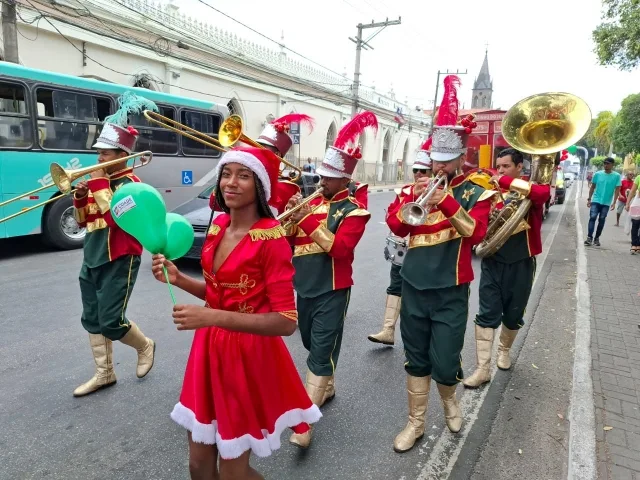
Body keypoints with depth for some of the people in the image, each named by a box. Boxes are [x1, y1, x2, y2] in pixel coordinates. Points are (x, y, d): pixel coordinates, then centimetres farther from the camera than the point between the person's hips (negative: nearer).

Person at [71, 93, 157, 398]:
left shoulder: (130, 183, -12)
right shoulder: (100, 182, 12)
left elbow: (115, 215, -28)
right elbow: (82, 221, 15)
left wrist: (99, 183, -21)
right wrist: (80, 198, -4)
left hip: (119, 261, -9)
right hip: (92, 260, 9)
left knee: (111, 322, -6)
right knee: (91, 319, 12)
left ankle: (145, 346, 24)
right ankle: (104, 373, 24)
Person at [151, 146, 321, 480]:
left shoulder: (272, 238, -20)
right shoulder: (219, 225, 3)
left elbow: (286, 321, -24)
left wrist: (213, 317, -30)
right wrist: (177, 278, -2)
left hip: (248, 358, -7)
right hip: (210, 349, 7)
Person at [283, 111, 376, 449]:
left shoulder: (354, 210, -9)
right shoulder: (312, 202, 9)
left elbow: (340, 249, -22)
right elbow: (287, 242, 8)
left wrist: (311, 221, -25)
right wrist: (292, 219, -11)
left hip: (332, 291, -7)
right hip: (304, 286, 7)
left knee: (322, 351, -4)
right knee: (311, 343, 20)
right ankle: (327, 386, 43)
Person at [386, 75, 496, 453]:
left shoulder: (477, 192, -2)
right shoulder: (421, 186, 7)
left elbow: (475, 233, -17)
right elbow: (396, 227, -3)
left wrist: (447, 202, -28)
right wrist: (413, 199, -18)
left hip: (451, 290, -3)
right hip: (414, 285, 3)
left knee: (445, 362, 2)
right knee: (416, 359, 12)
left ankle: (450, 399, 37)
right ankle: (416, 423, 29)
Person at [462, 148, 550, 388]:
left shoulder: (531, 191, -4)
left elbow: (544, 193, -28)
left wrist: (506, 181, -28)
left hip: (520, 264, -1)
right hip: (493, 262, 1)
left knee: (513, 316, 14)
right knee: (487, 315, -2)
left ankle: (504, 350, 41)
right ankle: (482, 368, 4)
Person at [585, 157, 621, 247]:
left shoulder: (617, 176, -1)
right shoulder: (597, 174, 1)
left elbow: (617, 190, -2)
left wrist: (614, 202, -8)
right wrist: (589, 199, 4)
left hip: (606, 203, 0)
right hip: (595, 201, 0)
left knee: (601, 220, 5)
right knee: (592, 217, -12)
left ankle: (597, 238, 15)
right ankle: (589, 237, -14)